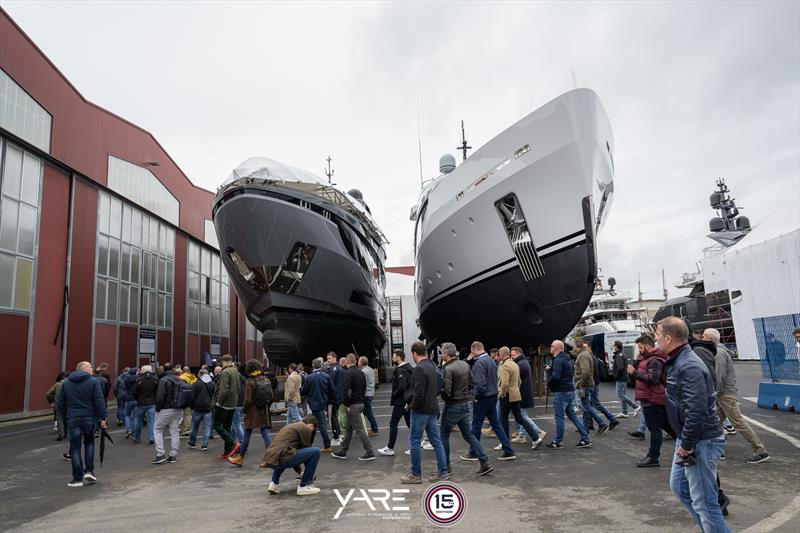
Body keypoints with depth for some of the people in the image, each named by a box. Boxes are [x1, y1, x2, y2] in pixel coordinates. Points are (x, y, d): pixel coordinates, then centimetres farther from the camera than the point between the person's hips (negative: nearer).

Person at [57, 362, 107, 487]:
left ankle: (78, 478, 7)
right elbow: (99, 401, -10)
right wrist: (103, 418, -6)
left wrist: (65, 417, 15)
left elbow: (60, 403, 8)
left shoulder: (66, 383, 8)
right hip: (89, 418, -2)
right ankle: (89, 471, 8)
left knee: (75, 448, 6)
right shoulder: (93, 381, -5)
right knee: (89, 443, 18)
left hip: (72, 419, 2)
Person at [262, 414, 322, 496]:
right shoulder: (305, 428, 5)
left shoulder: (290, 426, 30)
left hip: (268, 460, 9)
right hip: (280, 459, -9)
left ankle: (274, 484, 24)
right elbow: (306, 450, 14)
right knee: (315, 452, -1)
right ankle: (303, 486, 6)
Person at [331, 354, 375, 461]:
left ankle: (369, 452, -5)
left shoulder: (348, 373, -15)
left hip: (353, 405, -9)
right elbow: (364, 388, 19)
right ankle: (342, 451, 25)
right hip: (361, 403, 9)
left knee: (359, 429, -6)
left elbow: (346, 390, -22)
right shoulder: (361, 373, 13)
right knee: (348, 428, 17)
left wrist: (346, 404, -15)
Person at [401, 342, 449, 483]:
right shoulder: (432, 366, 9)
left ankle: (416, 474, 9)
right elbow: (438, 389, 17)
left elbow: (419, 393, -23)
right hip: (433, 409, 8)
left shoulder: (419, 369, -18)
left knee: (414, 441, 3)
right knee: (436, 440, 12)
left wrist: (412, 405, -9)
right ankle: (443, 472, 15)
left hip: (421, 410, -8)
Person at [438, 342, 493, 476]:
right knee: (468, 435, 14)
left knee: (444, 435, 10)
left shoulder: (448, 369, -18)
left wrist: (442, 396, -2)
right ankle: (485, 463, 7)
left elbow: (446, 392, -22)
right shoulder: (465, 364, 5)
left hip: (453, 406, -7)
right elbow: (472, 384, 11)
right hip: (467, 404, 7)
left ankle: (446, 466, 17)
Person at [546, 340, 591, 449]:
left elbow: (555, 376, -28)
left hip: (561, 392, -10)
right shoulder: (567, 358, 15)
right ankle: (585, 439, 15)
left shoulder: (558, 360, -17)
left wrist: (548, 384, -8)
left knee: (559, 417, 0)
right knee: (572, 415, 15)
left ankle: (558, 442, 8)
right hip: (570, 390, 10)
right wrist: (550, 369, 14)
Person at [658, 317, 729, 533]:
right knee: (679, 487, 21)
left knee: (703, 501, -2)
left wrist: (686, 445, -20)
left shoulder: (689, 366, -23)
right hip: (687, 439, 11)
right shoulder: (677, 362, 9)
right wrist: (683, 442, 17)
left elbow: (697, 412, -29)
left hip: (701, 442, -11)